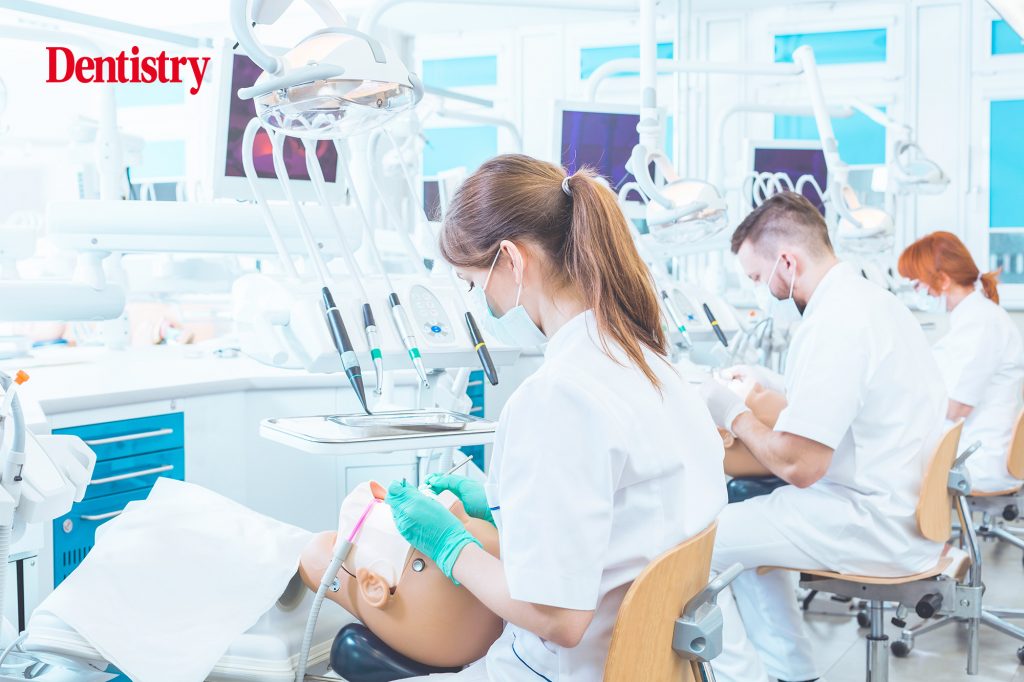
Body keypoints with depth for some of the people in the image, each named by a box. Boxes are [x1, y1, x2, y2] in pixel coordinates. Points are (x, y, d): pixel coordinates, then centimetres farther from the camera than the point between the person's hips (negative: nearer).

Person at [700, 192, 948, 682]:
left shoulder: (832, 324, -23)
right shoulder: (873, 299, 8)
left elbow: (799, 466, -23)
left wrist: (733, 414, -8)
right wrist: (779, 386, 18)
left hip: (880, 530, -10)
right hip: (907, 509, 10)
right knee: (746, 513, 24)